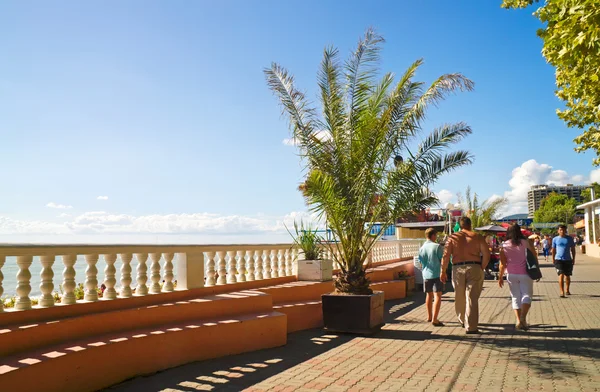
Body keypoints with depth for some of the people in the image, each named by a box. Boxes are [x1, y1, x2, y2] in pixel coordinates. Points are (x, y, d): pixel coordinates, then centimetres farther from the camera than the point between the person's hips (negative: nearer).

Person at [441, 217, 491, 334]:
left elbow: (446, 256, 0)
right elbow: (486, 254, -2)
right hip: (474, 268, -1)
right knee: (472, 298, -1)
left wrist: (443, 272, 5)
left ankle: (462, 320, 33)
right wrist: (482, 268, 8)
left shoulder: (453, 238, 6)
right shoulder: (477, 237, 6)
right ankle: (471, 327, -3)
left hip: (458, 269, 1)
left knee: (459, 298, 16)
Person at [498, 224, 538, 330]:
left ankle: (518, 320, 7)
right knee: (526, 295, 1)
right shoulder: (526, 243, -4)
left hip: (511, 275, 2)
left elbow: (502, 264, -1)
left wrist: (500, 277, 7)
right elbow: (535, 256, 2)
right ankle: (523, 318, -18)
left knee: (516, 297, 12)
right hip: (525, 274, -2)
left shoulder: (504, 246, -1)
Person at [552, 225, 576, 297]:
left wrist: (573, 259, 4)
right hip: (559, 259, -2)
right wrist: (553, 259, 5)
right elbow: (553, 250, 8)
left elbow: (573, 249, 8)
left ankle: (567, 290, 34)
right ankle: (562, 292, -14)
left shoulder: (570, 238, 3)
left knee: (567, 276, 14)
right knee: (561, 275, -12)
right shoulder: (555, 239, 2)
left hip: (568, 260, 2)